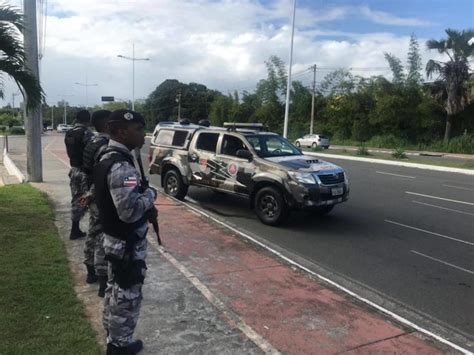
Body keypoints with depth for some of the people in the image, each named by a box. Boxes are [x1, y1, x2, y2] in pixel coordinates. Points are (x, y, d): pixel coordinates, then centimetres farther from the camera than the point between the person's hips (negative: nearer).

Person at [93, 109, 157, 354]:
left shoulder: (108, 158, 7)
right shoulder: (121, 166, -26)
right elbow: (130, 210, -34)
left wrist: (146, 207, 5)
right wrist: (150, 194, -16)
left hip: (115, 239, 10)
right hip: (127, 244, -10)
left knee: (115, 289, 23)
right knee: (126, 296, 7)